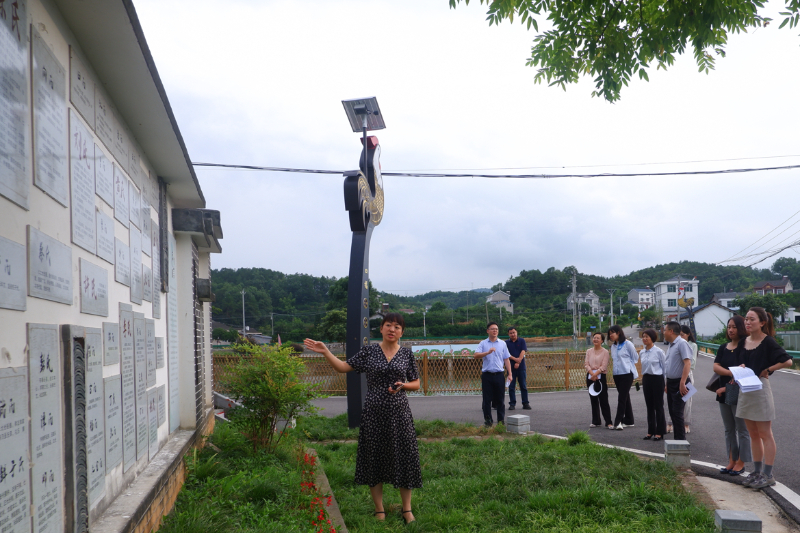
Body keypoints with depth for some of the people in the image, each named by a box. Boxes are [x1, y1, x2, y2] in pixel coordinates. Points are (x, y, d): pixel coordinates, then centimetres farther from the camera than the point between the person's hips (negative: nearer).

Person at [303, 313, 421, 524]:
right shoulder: (369, 351, 1)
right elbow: (343, 367, -1)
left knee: (403, 458, 3)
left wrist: (403, 385, -11)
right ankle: (379, 510, 21)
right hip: (373, 413, 0)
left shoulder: (407, 354, 3)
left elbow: (416, 384, 9)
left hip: (399, 413, 1)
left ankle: (407, 509, 19)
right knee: (374, 459, 5)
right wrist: (325, 352, -13)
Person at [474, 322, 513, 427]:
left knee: (500, 400, 3)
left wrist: (509, 374, 4)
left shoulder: (502, 344, 11)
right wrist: (488, 352, -21)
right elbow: (475, 355, -8)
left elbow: (506, 359, 11)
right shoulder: (483, 343, 6)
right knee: (487, 400, 2)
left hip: (499, 374, 1)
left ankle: (501, 421, 11)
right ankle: (487, 421, 10)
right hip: (487, 375, -1)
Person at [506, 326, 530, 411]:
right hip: (511, 367, 0)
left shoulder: (522, 341, 6)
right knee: (511, 386, 1)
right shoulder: (506, 343, 7)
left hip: (521, 366, 0)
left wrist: (518, 362, -13)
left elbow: (523, 352, -3)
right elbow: (507, 354, -2)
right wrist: (515, 359, -17)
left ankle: (525, 403, 9)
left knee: (523, 386, 3)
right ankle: (512, 404, 6)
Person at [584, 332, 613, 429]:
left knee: (603, 400, -8)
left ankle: (608, 422, -6)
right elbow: (586, 364, 2)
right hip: (590, 376, 4)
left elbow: (603, 366, -9)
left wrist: (595, 374, -17)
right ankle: (595, 421, 17)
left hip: (601, 376, -4)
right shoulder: (589, 351, 11)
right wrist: (592, 374, -13)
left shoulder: (605, 352, -2)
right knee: (593, 400, 9)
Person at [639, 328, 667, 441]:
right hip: (646, 379, 6)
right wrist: (643, 379, 15)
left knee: (658, 406, 0)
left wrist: (666, 382, -5)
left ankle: (659, 432, 7)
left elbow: (665, 366, -5)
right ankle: (651, 431, 18)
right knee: (649, 406, 10)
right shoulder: (642, 353, 8)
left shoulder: (658, 351, -9)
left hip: (657, 379, -6)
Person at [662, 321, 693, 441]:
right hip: (671, 382, 9)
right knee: (672, 412, 11)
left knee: (677, 413, -9)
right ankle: (677, 438, 18)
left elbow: (687, 363, -22)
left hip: (679, 383, -9)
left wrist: (682, 383, -27)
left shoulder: (682, 343, -14)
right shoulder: (670, 346, 16)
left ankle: (681, 439, -4)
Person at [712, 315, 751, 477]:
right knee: (729, 429, 11)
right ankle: (731, 461, 18)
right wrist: (731, 373, -20)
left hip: (739, 393, -6)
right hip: (724, 393, 6)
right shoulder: (723, 347, 9)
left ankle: (740, 462, 8)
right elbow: (716, 367, -2)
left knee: (742, 429, 1)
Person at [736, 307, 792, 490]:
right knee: (753, 434, 13)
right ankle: (757, 471, 21)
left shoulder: (768, 342, -12)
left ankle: (768, 475, 6)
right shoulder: (745, 341, 9)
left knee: (765, 434, 0)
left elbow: (787, 361, -18)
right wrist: (740, 369, 1)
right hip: (745, 390, 7)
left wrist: (767, 370, -12)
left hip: (760, 388, -7)